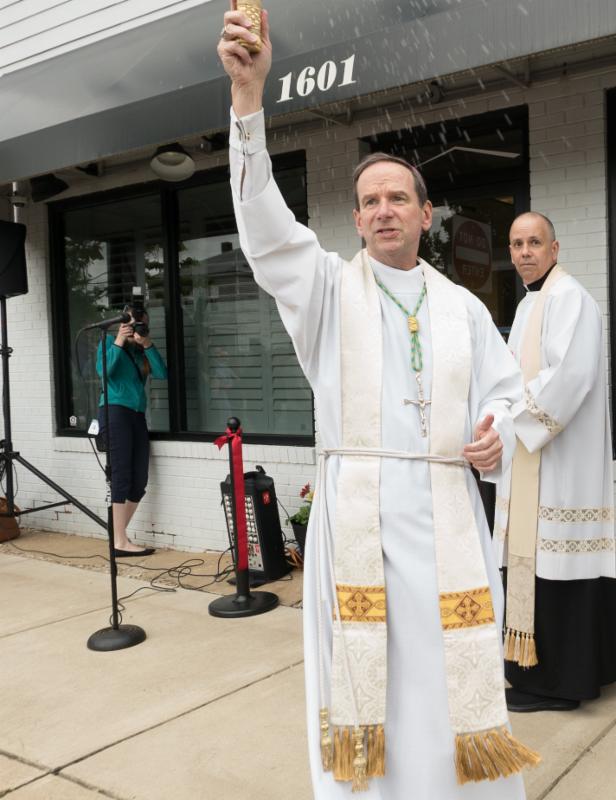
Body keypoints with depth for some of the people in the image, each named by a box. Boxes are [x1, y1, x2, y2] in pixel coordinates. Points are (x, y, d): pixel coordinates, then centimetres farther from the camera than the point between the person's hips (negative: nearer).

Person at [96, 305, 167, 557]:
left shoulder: (141, 351, 20)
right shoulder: (110, 341, 7)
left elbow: (162, 374, 4)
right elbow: (103, 370, -11)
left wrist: (148, 345, -2)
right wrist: (118, 342, -11)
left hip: (137, 415, 6)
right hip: (115, 412, -6)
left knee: (139, 481, 2)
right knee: (121, 476, -12)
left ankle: (120, 534, 12)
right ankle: (119, 542, -12)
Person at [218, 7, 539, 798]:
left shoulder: (463, 308, 12)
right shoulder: (329, 287, 5)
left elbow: (504, 394, 16)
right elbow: (266, 224, -11)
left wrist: (496, 439, -8)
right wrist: (248, 95, -22)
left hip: (447, 515, 2)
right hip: (358, 513, -1)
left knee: (454, 679, 5)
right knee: (361, 675, 3)